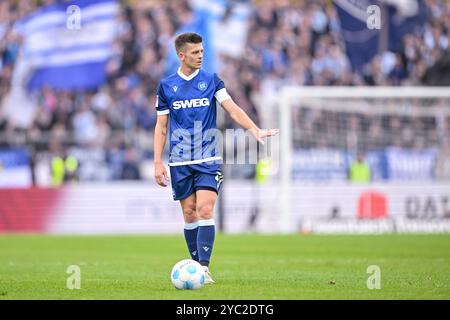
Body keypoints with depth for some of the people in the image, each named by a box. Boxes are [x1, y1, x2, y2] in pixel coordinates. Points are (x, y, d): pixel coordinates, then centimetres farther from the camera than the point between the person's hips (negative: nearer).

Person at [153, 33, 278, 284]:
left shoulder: (212, 81, 4)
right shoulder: (167, 86, 6)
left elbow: (232, 109, -6)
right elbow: (161, 126, 8)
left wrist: (255, 130, -22)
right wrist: (158, 162, 2)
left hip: (208, 160, -1)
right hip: (180, 162, 1)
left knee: (205, 210, -13)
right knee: (189, 214, 4)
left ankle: (204, 267, -15)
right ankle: (196, 264, 16)